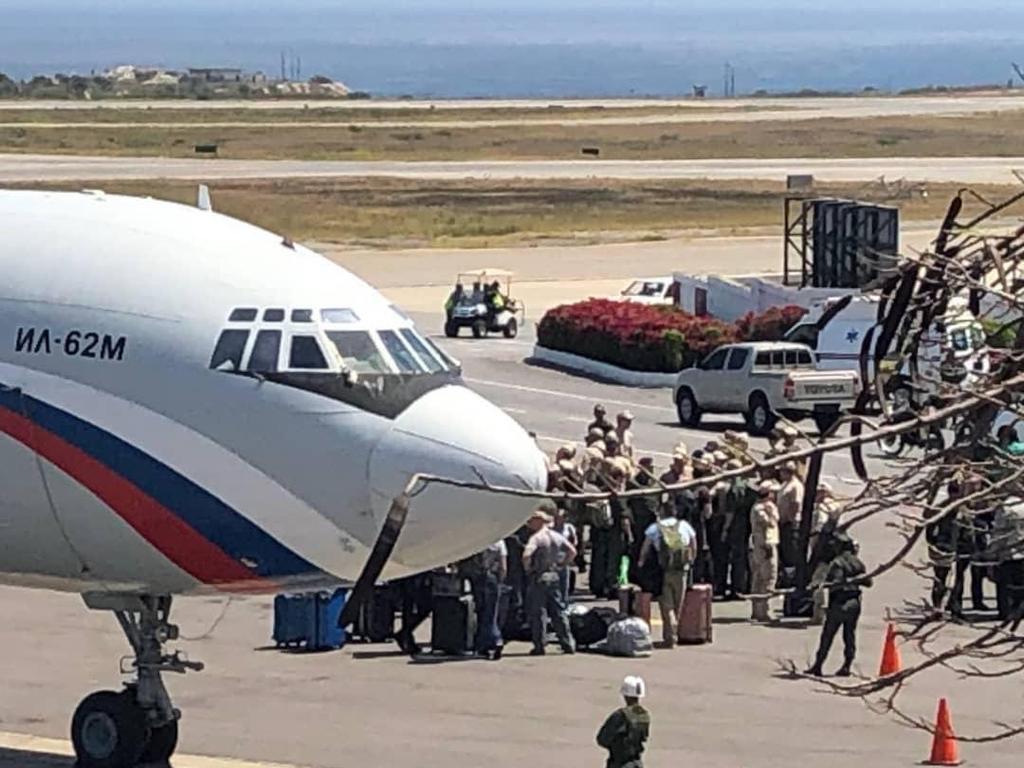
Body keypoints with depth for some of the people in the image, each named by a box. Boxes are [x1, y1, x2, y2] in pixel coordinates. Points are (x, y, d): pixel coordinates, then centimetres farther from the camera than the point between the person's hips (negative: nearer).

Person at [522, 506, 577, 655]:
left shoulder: (536, 537, -14)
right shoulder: (557, 536, 8)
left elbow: (526, 555, -29)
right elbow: (572, 551, 12)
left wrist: (527, 568, -12)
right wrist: (560, 564, 13)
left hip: (538, 578, -7)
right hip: (553, 577, 7)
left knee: (537, 612, 0)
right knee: (558, 610, 11)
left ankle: (539, 646, 1)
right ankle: (568, 644, 11)